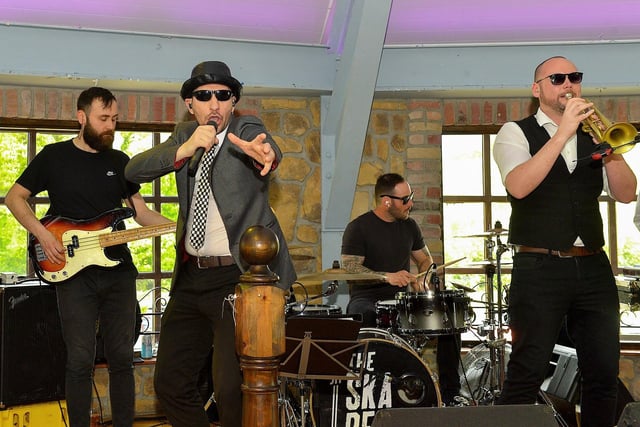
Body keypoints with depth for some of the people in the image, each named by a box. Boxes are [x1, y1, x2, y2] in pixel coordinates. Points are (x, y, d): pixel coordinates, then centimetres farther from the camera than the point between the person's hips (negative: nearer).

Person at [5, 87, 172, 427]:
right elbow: (14, 197, 5)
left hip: (119, 271, 4)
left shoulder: (120, 162, 11)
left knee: (122, 357, 6)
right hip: (74, 273, -3)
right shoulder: (54, 156, 1)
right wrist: (42, 234, -10)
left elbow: (140, 211, 14)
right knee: (80, 360, -3)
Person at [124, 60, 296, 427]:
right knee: (171, 382, 11)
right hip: (191, 276, 6)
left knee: (233, 390, -13)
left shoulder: (247, 128, -4)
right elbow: (134, 171, -2)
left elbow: (269, 149, -28)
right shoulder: (185, 135, 11)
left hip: (238, 275, -6)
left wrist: (264, 153, -53)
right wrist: (184, 150, -18)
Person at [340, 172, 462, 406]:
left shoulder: (409, 225, 12)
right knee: (362, 318, -39)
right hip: (366, 299, -5)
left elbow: (425, 259, 23)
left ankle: (450, 393, -4)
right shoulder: (358, 228, -7)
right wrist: (387, 277, -28)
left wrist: (422, 280, 0)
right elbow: (349, 268, -17)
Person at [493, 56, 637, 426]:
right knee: (527, 374, -6)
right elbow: (518, 186, -18)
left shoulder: (592, 133, 15)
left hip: (594, 267, 5)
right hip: (539, 268, -5)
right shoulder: (516, 133, 2)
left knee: (604, 373, 7)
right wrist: (563, 132, -18)